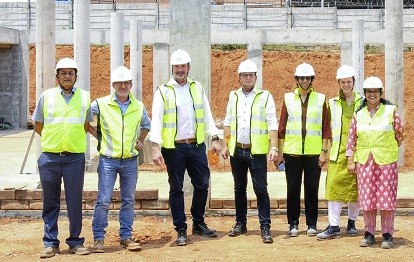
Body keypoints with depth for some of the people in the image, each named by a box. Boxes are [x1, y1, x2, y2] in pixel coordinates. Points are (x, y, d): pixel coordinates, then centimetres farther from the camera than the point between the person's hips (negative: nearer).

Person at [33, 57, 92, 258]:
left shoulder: (85, 97, 6)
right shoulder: (46, 96, 5)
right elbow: (38, 125, 13)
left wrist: (73, 139, 11)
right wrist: (53, 140, 8)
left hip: (75, 157, 0)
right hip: (49, 157, 0)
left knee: (75, 202, 3)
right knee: (50, 202, 5)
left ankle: (75, 241, 13)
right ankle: (50, 243, 12)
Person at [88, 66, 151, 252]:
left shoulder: (139, 107, 7)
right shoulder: (101, 104, -3)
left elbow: (146, 125, 26)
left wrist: (140, 140, 11)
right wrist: (98, 136, 0)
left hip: (130, 160, 3)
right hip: (108, 160, -3)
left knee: (128, 201, 9)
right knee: (103, 200, -5)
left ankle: (126, 237, 17)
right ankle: (98, 238, 3)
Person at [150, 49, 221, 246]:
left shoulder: (197, 88, 11)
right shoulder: (163, 91, -1)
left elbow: (207, 115, 15)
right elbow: (156, 121, -7)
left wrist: (215, 138, 7)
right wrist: (156, 147, -17)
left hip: (196, 145, 4)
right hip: (174, 147, -4)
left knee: (202, 185, 7)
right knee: (176, 189, 3)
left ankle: (199, 224, 24)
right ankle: (181, 231, 10)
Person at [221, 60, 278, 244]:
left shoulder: (265, 96, -1)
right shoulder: (233, 96, 11)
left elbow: (272, 124, -6)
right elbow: (228, 123, 15)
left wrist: (274, 147, -15)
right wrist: (225, 145, 9)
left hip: (257, 151, -4)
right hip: (237, 151, 4)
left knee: (261, 190, -5)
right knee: (239, 189, 12)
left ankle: (265, 228, -3)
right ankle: (240, 223, 22)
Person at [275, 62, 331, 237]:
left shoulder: (320, 99, 4)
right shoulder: (288, 98, 6)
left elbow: (325, 128, 3)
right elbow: (281, 127, 6)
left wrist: (324, 151, -3)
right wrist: (280, 152, 3)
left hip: (313, 153, -1)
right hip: (292, 152, 1)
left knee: (312, 189, 4)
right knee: (293, 189, 4)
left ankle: (312, 224, 13)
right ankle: (293, 224, 12)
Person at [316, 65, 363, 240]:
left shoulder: (362, 102, 6)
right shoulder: (333, 103, 10)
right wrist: (328, 151, 7)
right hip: (338, 152, 0)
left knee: (355, 186, 5)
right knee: (334, 185, -8)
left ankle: (352, 223, 18)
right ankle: (334, 226, -7)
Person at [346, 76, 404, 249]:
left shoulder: (390, 110, 0)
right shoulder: (358, 113, 8)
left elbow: (400, 133, 8)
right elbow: (351, 138, 8)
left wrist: (388, 149, 11)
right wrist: (351, 161, 5)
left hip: (386, 161, -3)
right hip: (364, 161, 3)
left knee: (386, 197, -2)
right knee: (366, 197, 4)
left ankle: (387, 235, 6)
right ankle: (369, 234, 14)